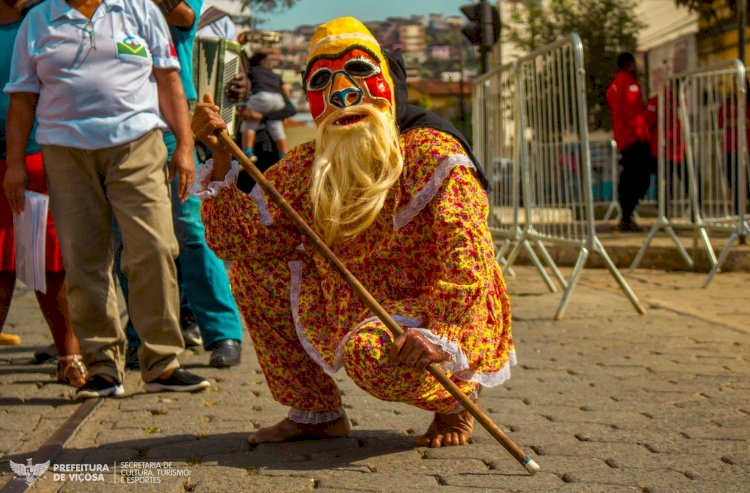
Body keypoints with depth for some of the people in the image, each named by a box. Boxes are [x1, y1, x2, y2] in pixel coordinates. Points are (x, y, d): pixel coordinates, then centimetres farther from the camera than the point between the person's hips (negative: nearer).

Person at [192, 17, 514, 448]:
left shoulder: (431, 154, -16)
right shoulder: (305, 167, 2)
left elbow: (467, 255, -26)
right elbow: (241, 239, -1)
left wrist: (440, 334, -39)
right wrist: (221, 157, -11)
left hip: (444, 318, -6)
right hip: (353, 312, 7)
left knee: (371, 352, -38)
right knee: (253, 268, 0)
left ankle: (455, 400, -1)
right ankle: (315, 412, 10)